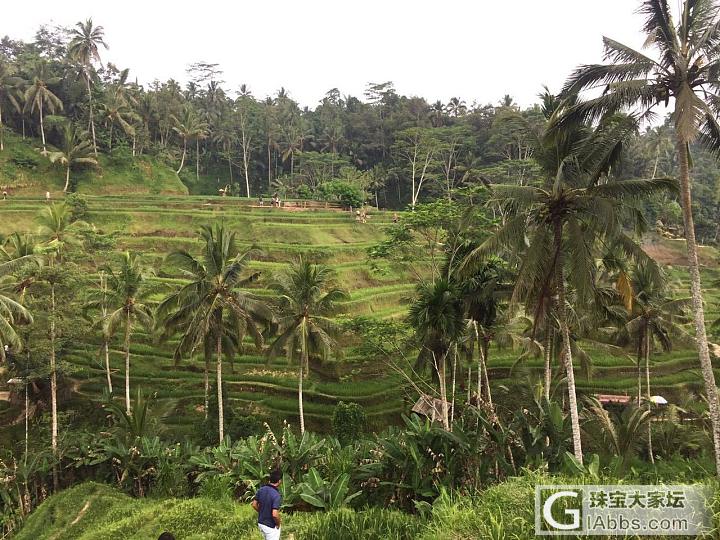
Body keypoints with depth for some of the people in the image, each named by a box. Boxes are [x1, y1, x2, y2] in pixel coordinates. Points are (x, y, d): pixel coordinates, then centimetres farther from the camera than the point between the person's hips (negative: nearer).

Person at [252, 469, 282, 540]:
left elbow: (254, 505, 4)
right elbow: (275, 514, -31)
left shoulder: (261, 489, -6)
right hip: (271, 526, -7)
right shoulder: (276, 495, -27)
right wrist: (278, 524, -12)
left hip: (260, 523, 7)